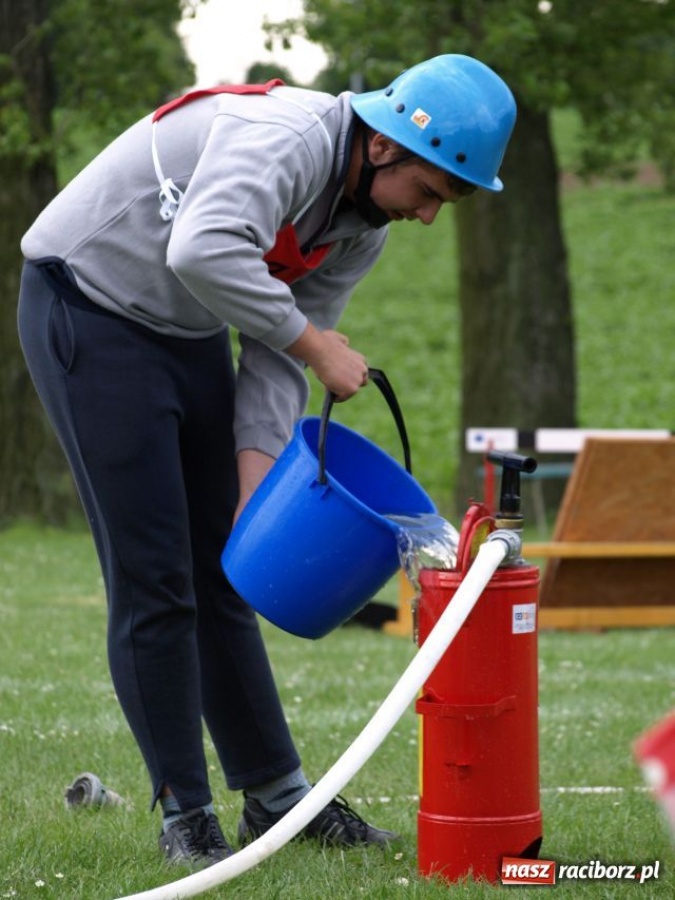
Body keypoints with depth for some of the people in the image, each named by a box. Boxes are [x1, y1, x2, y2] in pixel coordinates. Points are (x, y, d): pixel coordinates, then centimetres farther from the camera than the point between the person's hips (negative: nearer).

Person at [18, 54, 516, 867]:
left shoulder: (363, 227, 0)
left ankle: (273, 794, 19)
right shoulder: (285, 137, -29)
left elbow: (276, 351, 2)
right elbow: (204, 251, -47)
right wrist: (314, 342, -36)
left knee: (223, 568, 11)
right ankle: (184, 815, 1)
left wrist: (257, 462, -13)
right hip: (88, 306, -9)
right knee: (151, 577, -7)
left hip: (186, 333, 9)